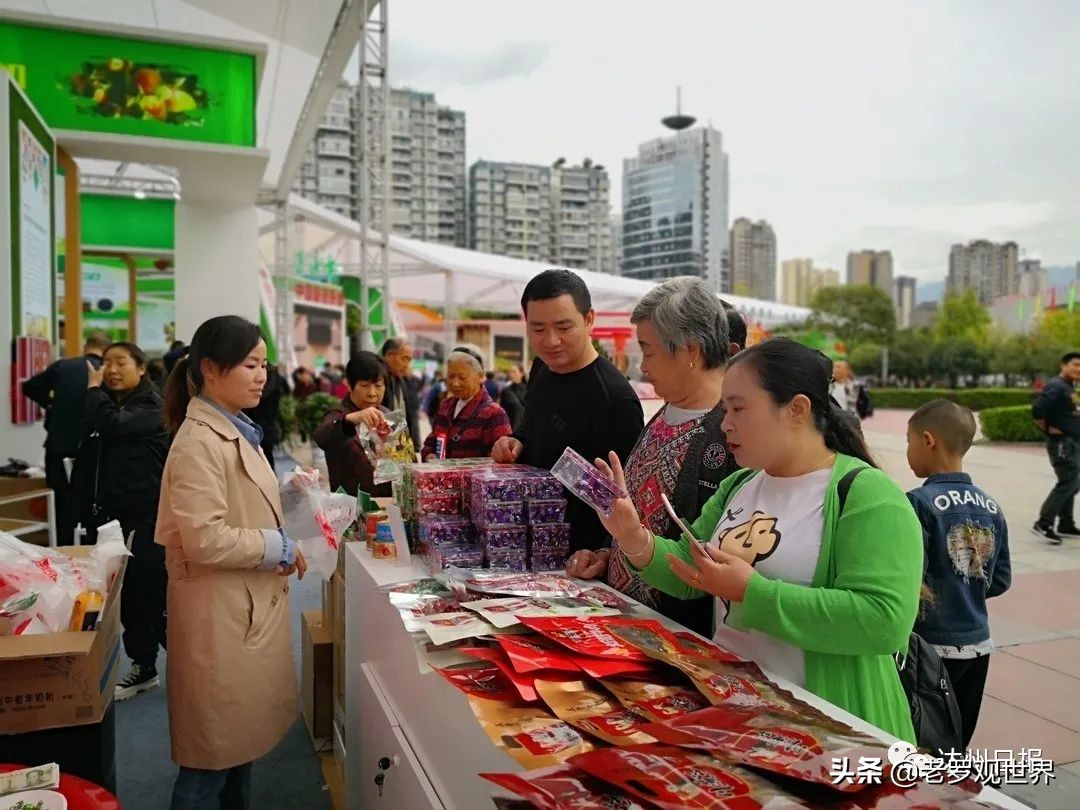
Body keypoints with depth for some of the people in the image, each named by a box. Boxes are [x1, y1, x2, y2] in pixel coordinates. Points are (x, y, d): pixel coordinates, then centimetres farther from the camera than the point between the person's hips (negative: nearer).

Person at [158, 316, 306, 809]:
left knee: (240, 737, 22)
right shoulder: (200, 441, -20)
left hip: (249, 606, 9)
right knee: (215, 750, 6)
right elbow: (205, 540, -26)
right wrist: (279, 548, -15)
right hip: (221, 612, -9)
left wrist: (281, 549, 4)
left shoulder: (234, 431, 9)